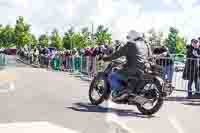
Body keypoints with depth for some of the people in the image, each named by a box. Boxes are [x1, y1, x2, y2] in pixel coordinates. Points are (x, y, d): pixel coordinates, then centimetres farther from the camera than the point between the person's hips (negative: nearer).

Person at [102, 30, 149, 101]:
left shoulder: (131, 44, -5)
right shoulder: (145, 46, 18)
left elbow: (118, 53, -5)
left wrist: (106, 58, 6)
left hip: (132, 70, -8)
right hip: (141, 72, 8)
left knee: (112, 76, -1)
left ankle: (121, 92, -16)